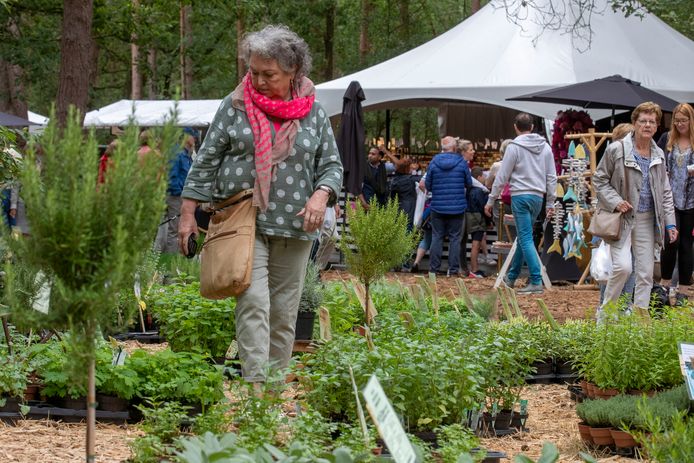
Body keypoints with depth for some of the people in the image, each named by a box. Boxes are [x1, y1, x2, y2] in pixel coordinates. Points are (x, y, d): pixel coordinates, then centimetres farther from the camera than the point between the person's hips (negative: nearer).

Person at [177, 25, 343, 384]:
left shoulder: (314, 112, 8)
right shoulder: (235, 106, 3)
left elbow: (331, 165, 12)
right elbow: (206, 162, 6)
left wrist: (321, 196, -9)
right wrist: (188, 215, 1)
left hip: (294, 228, 2)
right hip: (244, 223, -2)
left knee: (284, 313, 5)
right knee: (253, 303, -16)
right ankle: (254, 383, -20)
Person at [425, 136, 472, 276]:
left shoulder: (434, 162, -3)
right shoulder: (461, 163, -6)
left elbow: (427, 185, 2)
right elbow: (469, 183, 3)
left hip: (438, 207, 1)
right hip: (457, 207, -1)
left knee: (437, 237, 8)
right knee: (455, 238, 4)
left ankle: (434, 268, 7)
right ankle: (454, 269, 3)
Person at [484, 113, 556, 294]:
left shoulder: (514, 147, -6)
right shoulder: (545, 147, 10)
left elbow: (502, 176, -5)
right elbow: (551, 177, 10)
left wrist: (491, 201, 2)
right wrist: (551, 202, 16)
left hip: (520, 196, -6)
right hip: (538, 197, 6)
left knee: (526, 239, -7)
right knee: (523, 237, 17)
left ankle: (536, 282, -15)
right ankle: (511, 277, 28)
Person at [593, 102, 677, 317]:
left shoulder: (658, 155, 10)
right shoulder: (616, 150, -6)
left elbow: (666, 192, 16)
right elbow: (599, 179, -1)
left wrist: (670, 223, 8)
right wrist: (615, 201, -14)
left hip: (647, 220, 5)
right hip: (622, 218, -5)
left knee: (646, 273, 3)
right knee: (623, 266, -19)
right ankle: (604, 312, -1)